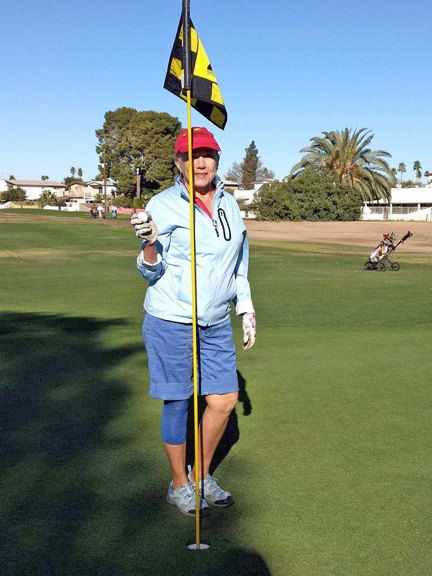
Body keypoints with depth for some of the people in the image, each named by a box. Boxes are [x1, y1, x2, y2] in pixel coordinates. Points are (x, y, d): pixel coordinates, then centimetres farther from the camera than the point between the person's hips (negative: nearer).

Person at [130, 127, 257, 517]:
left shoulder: (229, 204, 9)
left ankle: (202, 477, 30)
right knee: (178, 403, 5)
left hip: (217, 323, 6)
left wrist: (247, 309, 16)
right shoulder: (163, 205, -8)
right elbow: (152, 271, -8)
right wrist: (149, 242, -29)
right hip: (172, 322, -5)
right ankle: (179, 486, 26)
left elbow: (238, 264, 19)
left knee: (225, 400, 7)